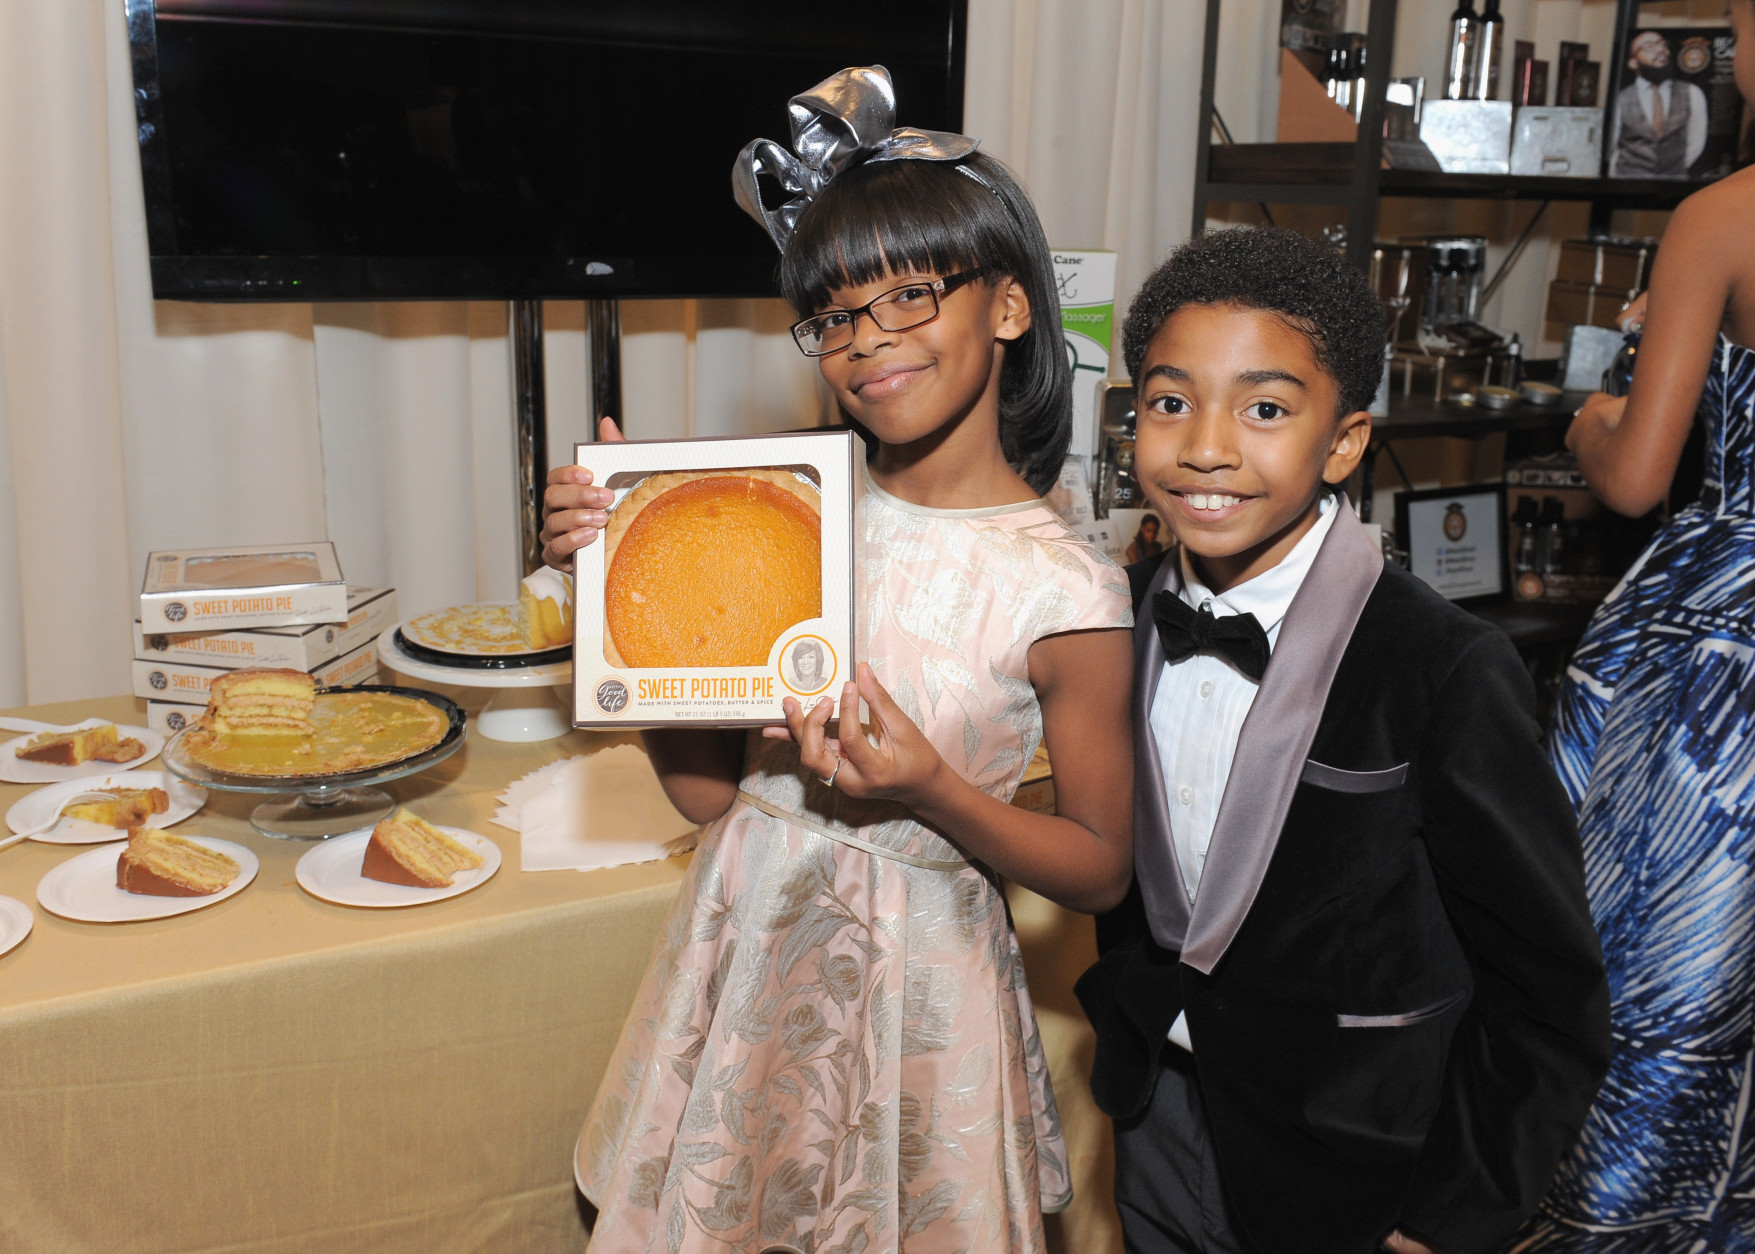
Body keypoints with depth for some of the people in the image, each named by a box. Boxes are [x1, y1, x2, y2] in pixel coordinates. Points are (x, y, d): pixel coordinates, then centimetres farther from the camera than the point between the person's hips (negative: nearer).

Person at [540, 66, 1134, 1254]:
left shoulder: (1066, 589, -15)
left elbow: (1100, 866, -6)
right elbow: (708, 787, -1)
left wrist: (933, 791, -22)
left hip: (913, 983, -3)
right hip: (743, 944, 4)